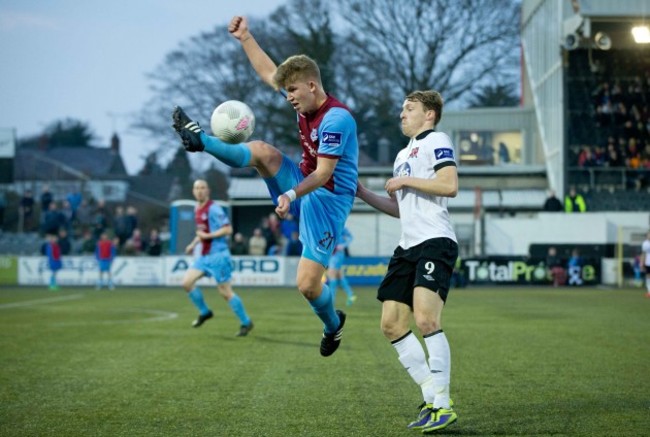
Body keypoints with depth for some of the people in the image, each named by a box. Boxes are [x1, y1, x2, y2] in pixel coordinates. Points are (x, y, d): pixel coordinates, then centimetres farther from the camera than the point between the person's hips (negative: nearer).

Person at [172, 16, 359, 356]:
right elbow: (269, 74, 18)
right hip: (303, 185, 8)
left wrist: (292, 194, -41)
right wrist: (245, 38, 13)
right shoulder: (304, 103, 3)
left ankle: (333, 325, 18)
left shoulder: (337, 119, -23)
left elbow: (323, 173, -28)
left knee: (307, 284, -10)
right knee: (261, 151, -14)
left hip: (328, 199, -8)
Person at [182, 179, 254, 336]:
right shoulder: (197, 209, 12)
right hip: (204, 255, 8)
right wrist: (194, 244, 14)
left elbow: (228, 229, -19)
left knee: (225, 292, -5)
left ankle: (245, 322, 8)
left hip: (218, 255, -8)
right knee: (187, 282, -2)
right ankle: (204, 312, 16)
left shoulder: (213, 209, -15)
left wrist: (207, 235, -21)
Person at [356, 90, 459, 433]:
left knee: (425, 319, -21)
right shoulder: (403, 155, 24)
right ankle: (433, 400, 8)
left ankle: (443, 405, -13)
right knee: (392, 324, 2)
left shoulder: (436, 141, -1)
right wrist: (362, 194, 22)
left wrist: (406, 181, -9)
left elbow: (450, 186, -16)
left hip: (435, 243, -9)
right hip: (408, 247, 9)